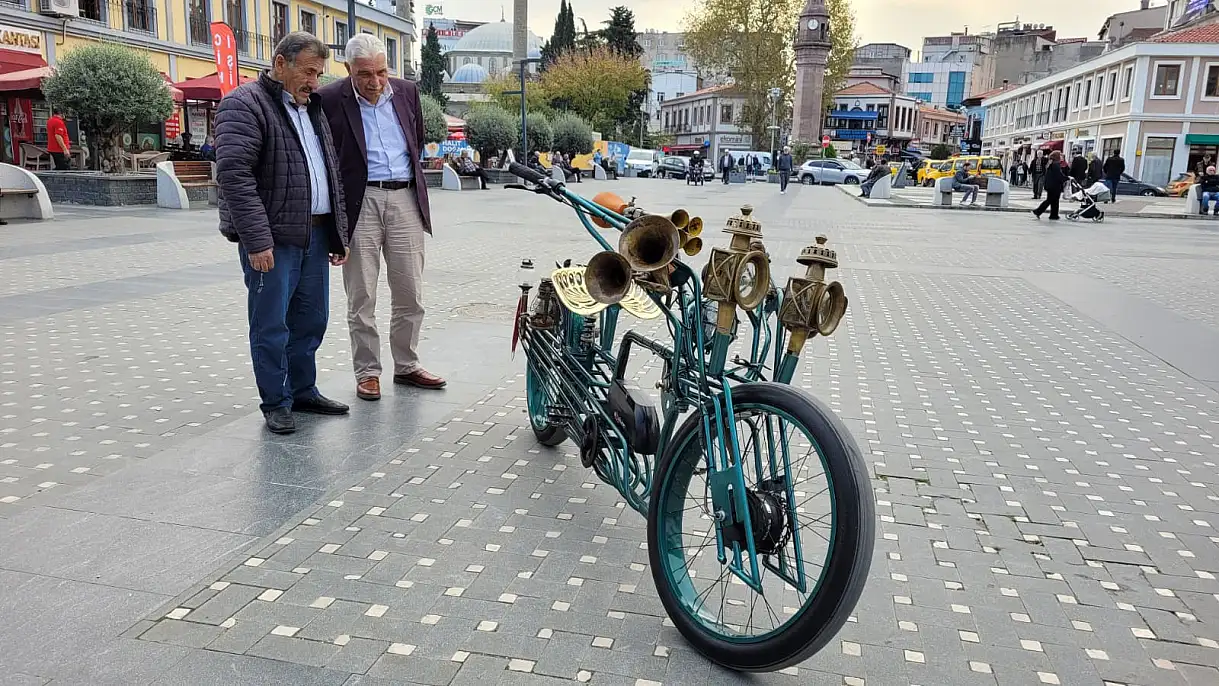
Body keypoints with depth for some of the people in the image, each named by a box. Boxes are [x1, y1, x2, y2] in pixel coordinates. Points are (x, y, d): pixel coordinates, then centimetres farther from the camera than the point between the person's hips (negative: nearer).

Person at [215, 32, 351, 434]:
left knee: (312, 320, 12)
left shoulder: (312, 109, 19)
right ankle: (276, 404, 12)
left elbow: (331, 175, 23)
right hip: (272, 238, -7)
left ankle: (303, 391, 26)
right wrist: (257, 240, -22)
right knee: (271, 325, 0)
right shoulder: (245, 105, -7)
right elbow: (234, 174, -17)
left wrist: (339, 232, 17)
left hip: (315, 234, 8)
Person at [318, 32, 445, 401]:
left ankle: (407, 366, 22)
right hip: (359, 202, -4)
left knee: (410, 294, 8)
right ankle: (367, 372, 14)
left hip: (405, 199, 4)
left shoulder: (407, 91, 7)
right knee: (361, 298, 2)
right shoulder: (330, 100, -7)